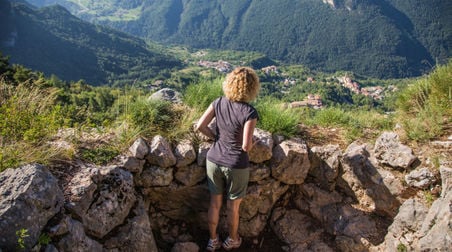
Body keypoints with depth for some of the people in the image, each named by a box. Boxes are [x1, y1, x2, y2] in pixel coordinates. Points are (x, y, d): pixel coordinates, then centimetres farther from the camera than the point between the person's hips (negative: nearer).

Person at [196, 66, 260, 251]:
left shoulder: (218, 103, -7)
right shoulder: (249, 112, -22)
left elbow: (200, 126, -5)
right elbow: (246, 146, -23)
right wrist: (251, 144, 0)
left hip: (214, 160, 4)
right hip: (236, 166, -4)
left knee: (215, 203, 21)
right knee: (233, 207, 19)